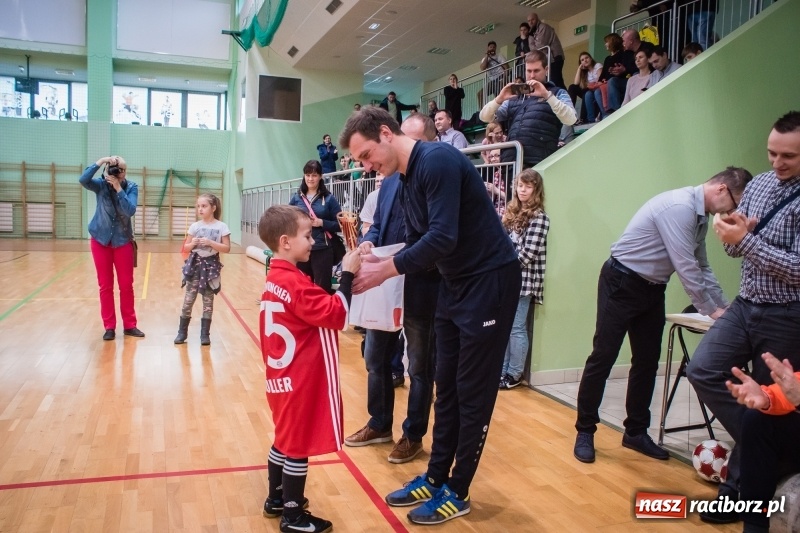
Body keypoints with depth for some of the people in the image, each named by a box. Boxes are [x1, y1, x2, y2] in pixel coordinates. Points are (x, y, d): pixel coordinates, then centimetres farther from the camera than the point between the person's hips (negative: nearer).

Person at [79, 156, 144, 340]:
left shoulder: (131, 187, -6)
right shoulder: (101, 185, -5)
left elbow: (130, 211, -20)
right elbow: (83, 180, -26)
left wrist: (118, 188, -26)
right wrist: (101, 161, -30)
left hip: (123, 241, 0)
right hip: (100, 240, 0)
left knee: (126, 285, 5)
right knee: (105, 286, 5)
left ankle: (129, 325, 15)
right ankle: (109, 327, 13)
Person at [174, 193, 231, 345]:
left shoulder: (221, 227, -5)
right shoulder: (195, 226, 2)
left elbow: (227, 248, -9)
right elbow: (186, 247, 8)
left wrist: (210, 243, -20)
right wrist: (193, 243, -13)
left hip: (211, 266, -2)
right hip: (195, 265, 2)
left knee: (208, 301, 5)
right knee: (188, 300, 3)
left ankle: (205, 334, 14)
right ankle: (182, 332, 13)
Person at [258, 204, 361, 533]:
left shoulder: (275, 278, 8)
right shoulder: (294, 281, -22)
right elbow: (335, 315, -25)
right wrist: (348, 275, -19)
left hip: (284, 375, 10)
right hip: (302, 379, -10)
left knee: (285, 439, 22)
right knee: (299, 445, 4)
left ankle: (276, 500, 37)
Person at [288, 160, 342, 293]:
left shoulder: (329, 198, 1)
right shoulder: (296, 198, 8)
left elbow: (339, 224, 0)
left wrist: (321, 223, -14)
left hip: (322, 250, -3)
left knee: (322, 287, 2)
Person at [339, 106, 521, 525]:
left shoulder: (437, 160, -20)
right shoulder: (410, 176, 8)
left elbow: (442, 238, -29)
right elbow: (417, 244, 10)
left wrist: (385, 270, -22)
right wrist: (377, 262, -7)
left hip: (490, 281, -9)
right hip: (454, 283, 9)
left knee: (473, 392, 2)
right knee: (446, 386, 14)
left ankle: (456, 492, 16)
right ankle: (435, 478, 27)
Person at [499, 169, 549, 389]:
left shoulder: (539, 217, -10)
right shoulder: (512, 212, 14)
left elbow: (528, 253, -16)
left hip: (522, 280, -7)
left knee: (516, 328, 1)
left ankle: (514, 375, 13)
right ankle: (502, 370, 22)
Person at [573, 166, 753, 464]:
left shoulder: (700, 216, 9)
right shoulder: (679, 207, -22)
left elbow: (701, 268, 17)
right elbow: (686, 267, -22)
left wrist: (724, 307, 12)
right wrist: (712, 310, -13)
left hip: (652, 289, 10)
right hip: (622, 283, -10)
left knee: (647, 362, 11)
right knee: (603, 358, -3)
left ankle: (636, 432, 23)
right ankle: (585, 432, 8)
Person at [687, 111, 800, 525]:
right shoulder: (758, 184, 6)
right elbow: (733, 248, 10)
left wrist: (745, 239, -24)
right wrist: (735, 232, -12)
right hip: (745, 305, 6)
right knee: (702, 370, -5)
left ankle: (739, 488, 21)